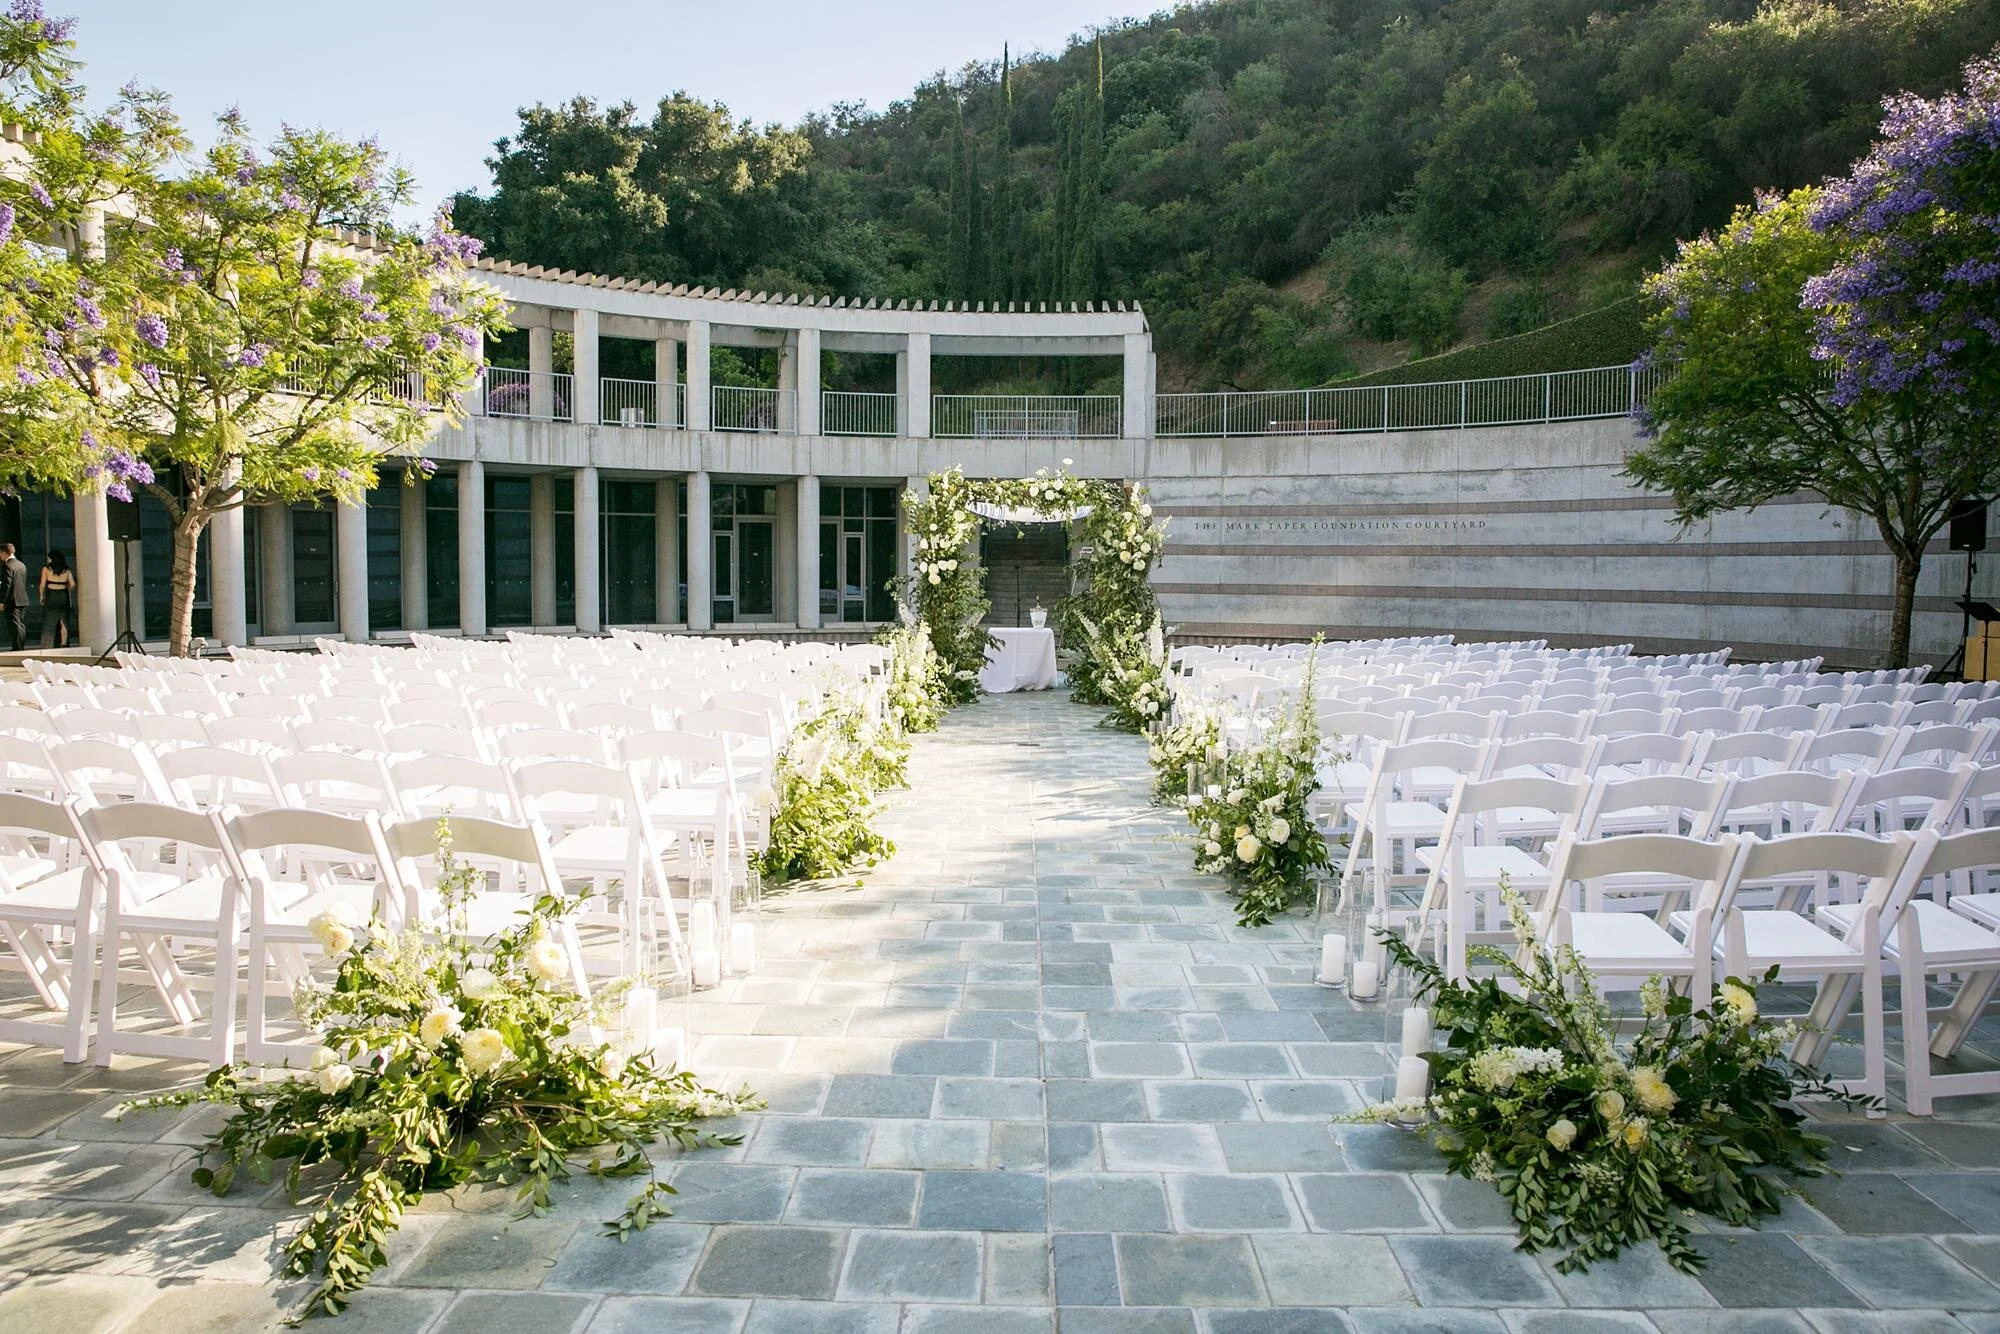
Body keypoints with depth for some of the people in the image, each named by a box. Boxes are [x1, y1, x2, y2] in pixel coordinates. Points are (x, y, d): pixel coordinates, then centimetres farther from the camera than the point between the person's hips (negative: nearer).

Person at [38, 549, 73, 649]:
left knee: (49, 623, 4)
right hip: (63, 596, 2)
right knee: (63, 622, 6)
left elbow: (42, 585, -4)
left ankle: (48, 647, 2)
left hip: (51, 596, -2)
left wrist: (42, 596, 8)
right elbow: (72, 584, -4)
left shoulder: (46, 569, -2)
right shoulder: (66, 570, 4)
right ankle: (64, 644, 0)